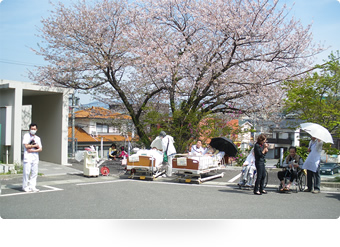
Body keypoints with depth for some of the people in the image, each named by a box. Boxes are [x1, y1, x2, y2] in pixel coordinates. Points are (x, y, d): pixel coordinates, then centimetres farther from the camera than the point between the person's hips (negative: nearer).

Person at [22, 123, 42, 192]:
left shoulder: (38, 138, 17)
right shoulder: (26, 136, 4)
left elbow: (40, 149, 8)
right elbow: (26, 146, -9)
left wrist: (32, 150, -7)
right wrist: (35, 146, -2)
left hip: (35, 157, 5)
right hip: (27, 157, -4)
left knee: (34, 172, 2)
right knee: (26, 172, -6)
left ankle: (32, 186, 8)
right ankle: (25, 187, 3)